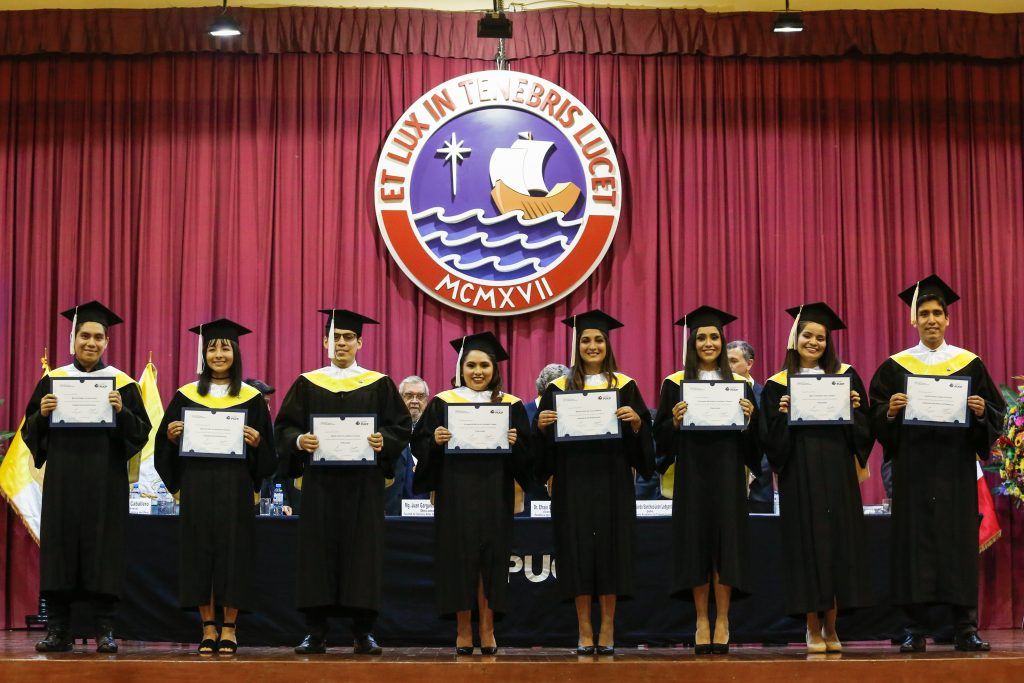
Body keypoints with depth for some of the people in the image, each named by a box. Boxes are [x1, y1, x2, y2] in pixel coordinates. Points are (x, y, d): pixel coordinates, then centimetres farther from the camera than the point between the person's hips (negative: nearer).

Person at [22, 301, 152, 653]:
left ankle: (105, 630, 2)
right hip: (63, 479, 1)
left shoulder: (122, 383, 5)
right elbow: (30, 432, 8)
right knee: (59, 546, 0)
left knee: (104, 549, -2)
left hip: (105, 481, -1)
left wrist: (122, 411, -17)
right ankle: (58, 630, 5)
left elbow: (142, 432, 1)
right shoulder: (53, 381, 9)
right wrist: (42, 413, -12)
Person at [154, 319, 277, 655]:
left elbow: (268, 451, 5)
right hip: (197, 486, 1)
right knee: (199, 553, 2)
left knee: (233, 553, -1)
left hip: (235, 488, -1)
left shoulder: (252, 398, 5)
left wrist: (256, 442, -15)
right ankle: (208, 629, 10)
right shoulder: (186, 395, 8)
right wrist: (172, 436, -10)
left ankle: (229, 629, 8)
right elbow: (165, 445, 10)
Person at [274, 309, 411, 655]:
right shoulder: (307, 384, 10)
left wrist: (383, 441, -17)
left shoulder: (379, 385, 8)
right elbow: (284, 426, 6)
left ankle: (362, 632, 3)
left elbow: (401, 426, 3)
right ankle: (315, 632, 3)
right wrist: (299, 441, -15)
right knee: (318, 549, -2)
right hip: (319, 480, 0)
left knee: (362, 548, -2)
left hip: (363, 482, 0)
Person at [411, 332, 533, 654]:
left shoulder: (510, 405, 8)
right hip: (455, 492, -1)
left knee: (491, 557, 0)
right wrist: (435, 441, -16)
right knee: (459, 556, -1)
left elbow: (527, 452, 6)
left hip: (494, 493, 1)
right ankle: (463, 631, 6)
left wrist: (515, 443, -14)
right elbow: (419, 443, 3)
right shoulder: (442, 402, 6)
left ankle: (487, 630, 7)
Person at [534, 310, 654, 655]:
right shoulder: (559, 389, 8)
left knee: (610, 549, -1)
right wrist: (542, 425, -13)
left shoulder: (624, 387, 7)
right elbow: (546, 444, 6)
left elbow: (642, 439, 3)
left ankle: (607, 630, 7)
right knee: (578, 552, -1)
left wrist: (636, 421, -16)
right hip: (573, 482, 0)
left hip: (612, 481, 0)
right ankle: (584, 631, 6)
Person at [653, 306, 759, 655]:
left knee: (725, 541, -3)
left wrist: (749, 418, -12)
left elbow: (754, 440, 8)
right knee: (695, 543, -1)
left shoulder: (739, 384, 9)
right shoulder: (675, 384, 6)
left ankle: (721, 621, 3)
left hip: (727, 472, 1)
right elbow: (661, 435, 3)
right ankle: (702, 621, 6)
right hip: (691, 473, 0)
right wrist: (674, 420, -16)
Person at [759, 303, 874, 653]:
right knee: (807, 542, -3)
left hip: (837, 470, 1)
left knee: (839, 540, 0)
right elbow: (773, 439, 2)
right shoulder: (778, 384, 7)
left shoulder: (845, 376, 10)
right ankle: (813, 628, 4)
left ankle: (831, 627, 9)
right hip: (800, 473, -1)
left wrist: (855, 408, -10)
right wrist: (782, 414, -14)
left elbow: (864, 428, 8)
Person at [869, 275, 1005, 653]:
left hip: (956, 465, 0)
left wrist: (981, 411, -13)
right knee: (914, 541, -3)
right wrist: (890, 411, -15)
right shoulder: (895, 366, 8)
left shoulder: (969, 364, 9)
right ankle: (916, 629, 2)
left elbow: (996, 412, 8)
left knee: (959, 540, -1)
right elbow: (876, 416, 6)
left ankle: (965, 628, 3)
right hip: (913, 466, 0)